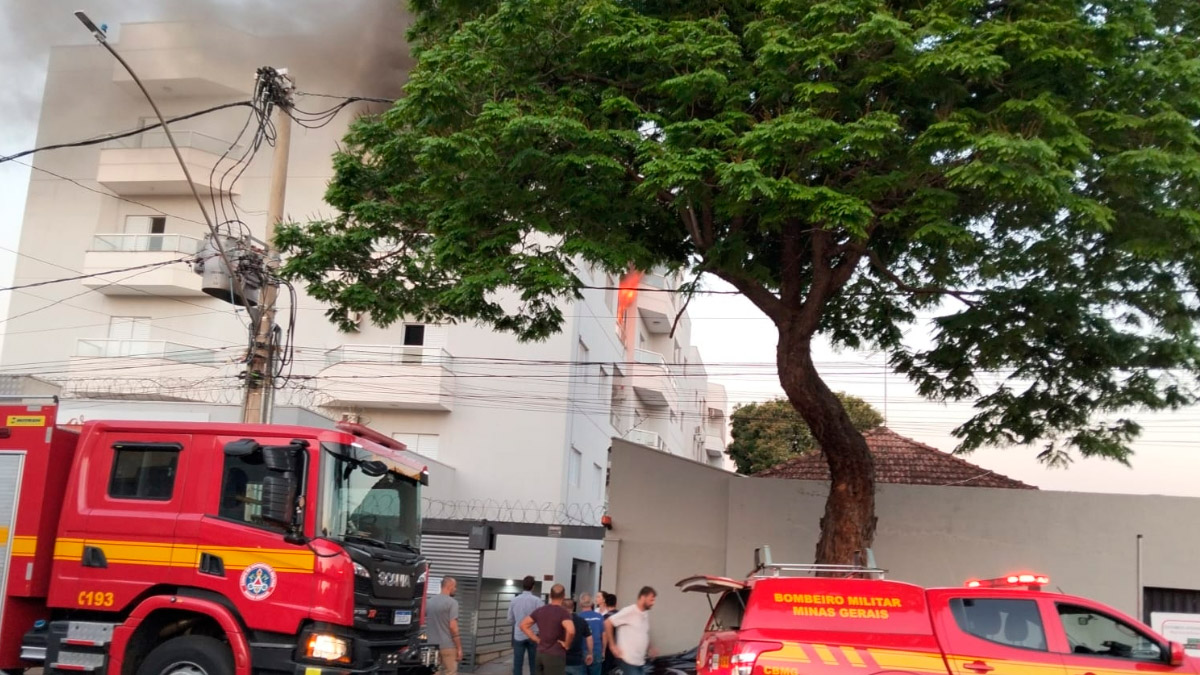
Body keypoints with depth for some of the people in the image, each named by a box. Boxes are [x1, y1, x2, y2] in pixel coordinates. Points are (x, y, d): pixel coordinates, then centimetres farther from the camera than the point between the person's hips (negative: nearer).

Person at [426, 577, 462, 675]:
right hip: (448, 646, -7)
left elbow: (424, 623, 16)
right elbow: (453, 627, -16)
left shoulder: (429, 602, 12)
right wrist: (459, 648, -12)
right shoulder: (452, 602, -11)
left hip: (432, 646, 7)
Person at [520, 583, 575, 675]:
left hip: (540, 653, 6)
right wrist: (566, 644, -15)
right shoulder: (563, 612, -15)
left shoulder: (540, 610, 5)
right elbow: (571, 631, -33)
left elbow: (523, 625, 10)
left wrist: (537, 639, 8)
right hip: (555, 655, -6)